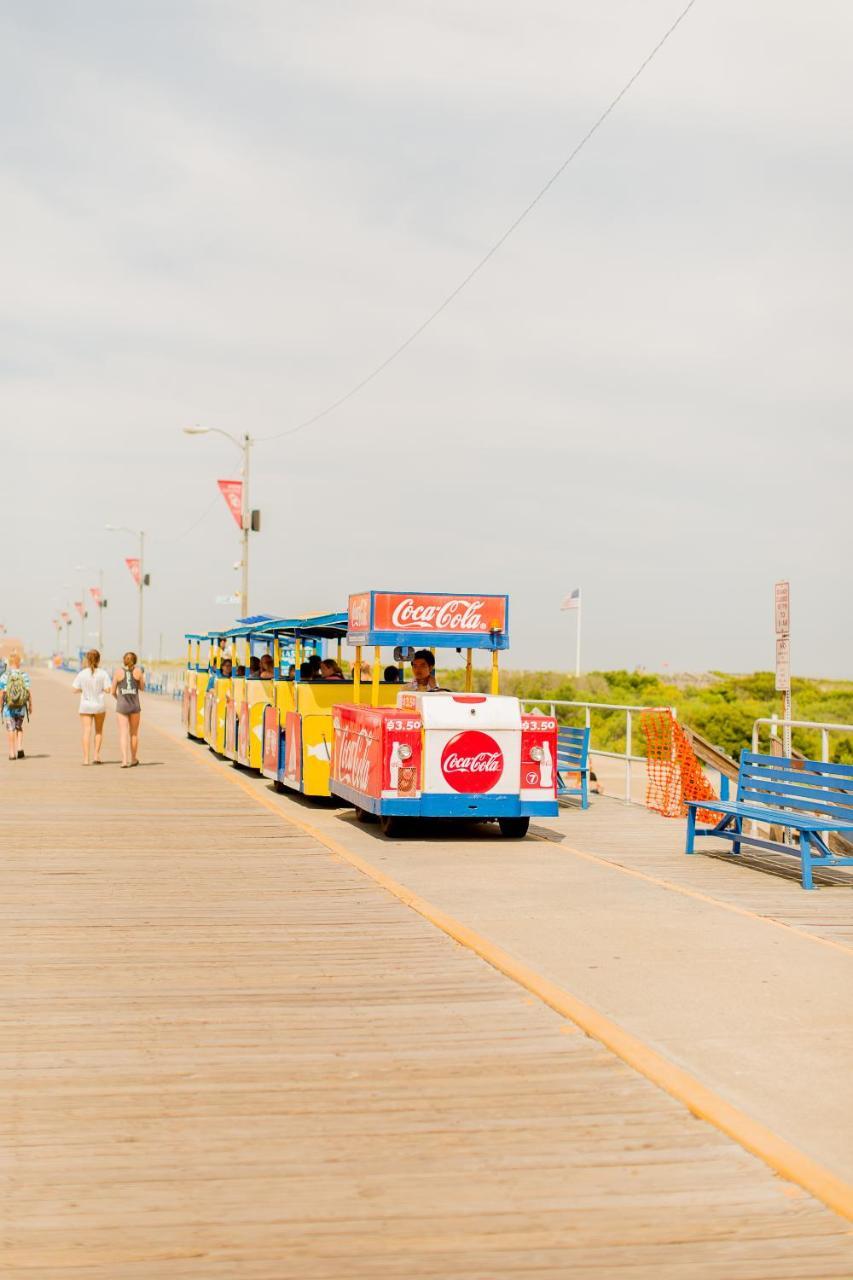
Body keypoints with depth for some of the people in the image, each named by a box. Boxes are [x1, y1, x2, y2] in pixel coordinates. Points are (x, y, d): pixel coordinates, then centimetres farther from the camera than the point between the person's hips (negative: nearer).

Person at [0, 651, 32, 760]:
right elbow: (29, 692, -7)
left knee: (10, 730, 6)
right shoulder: (24, 675, -5)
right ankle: (20, 748, 4)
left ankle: (12, 753, 6)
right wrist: (30, 705, 4)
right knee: (19, 728, 19)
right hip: (21, 707, 2)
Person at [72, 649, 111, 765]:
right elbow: (107, 689, -12)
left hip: (85, 705, 0)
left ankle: (86, 759, -4)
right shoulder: (102, 673, -9)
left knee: (87, 732, 1)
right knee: (99, 731, 17)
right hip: (99, 705, 0)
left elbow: (75, 689, -5)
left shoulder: (82, 673, -7)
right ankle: (97, 755, 11)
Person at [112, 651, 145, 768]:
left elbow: (113, 691, 2)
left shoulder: (118, 673, -3)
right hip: (135, 705, 1)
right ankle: (133, 759, 27)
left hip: (122, 706, -1)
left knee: (123, 734, -3)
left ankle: (124, 760, -17)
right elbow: (142, 687, 11)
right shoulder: (138, 671, -2)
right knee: (134, 733, 16)